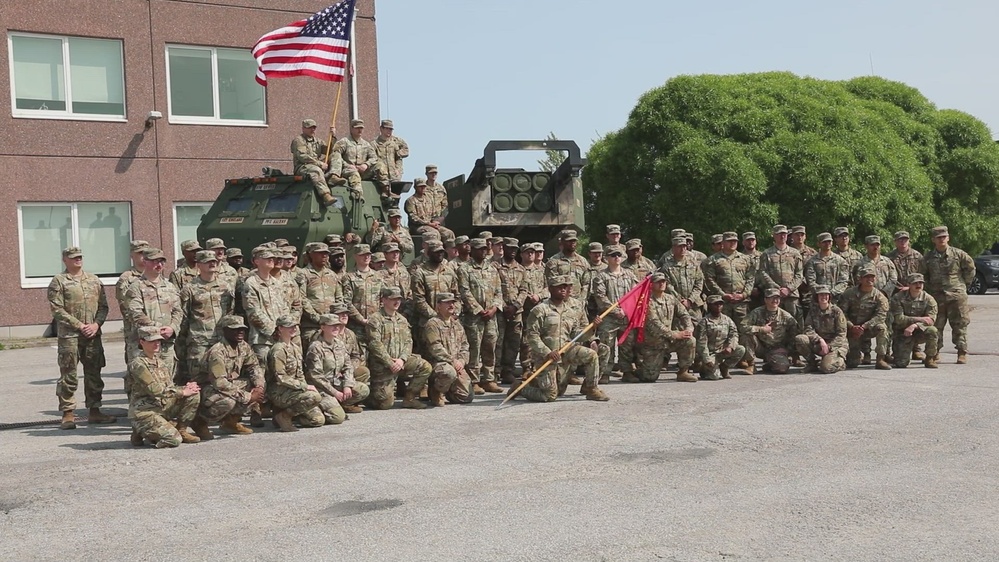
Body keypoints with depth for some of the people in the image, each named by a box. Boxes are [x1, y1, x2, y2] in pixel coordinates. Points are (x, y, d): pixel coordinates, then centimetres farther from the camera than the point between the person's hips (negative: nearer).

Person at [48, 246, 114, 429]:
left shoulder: (94, 280, 13)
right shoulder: (59, 281, 0)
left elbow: (103, 306, 12)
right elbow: (57, 309, -8)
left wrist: (96, 324, -6)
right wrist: (79, 326, -13)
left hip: (93, 335, 4)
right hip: (69, 336, -4)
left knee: (94, 374, 9)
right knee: (68, 376, -2)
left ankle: (94, 411, 17)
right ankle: (68, 414, 4)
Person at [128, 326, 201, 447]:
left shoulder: (161, 363, 13)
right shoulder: (137, 364, -14)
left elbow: (169, 388, 11)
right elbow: (154, 389, -23)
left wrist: (185, 388, -11)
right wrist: (182, 392, -19)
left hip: (163, 406, 8)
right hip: (144, 411, -8)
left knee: (194, 394, -8)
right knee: (174, 440, -23)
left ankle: (181, 431, 3)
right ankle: (141, 431, 3)